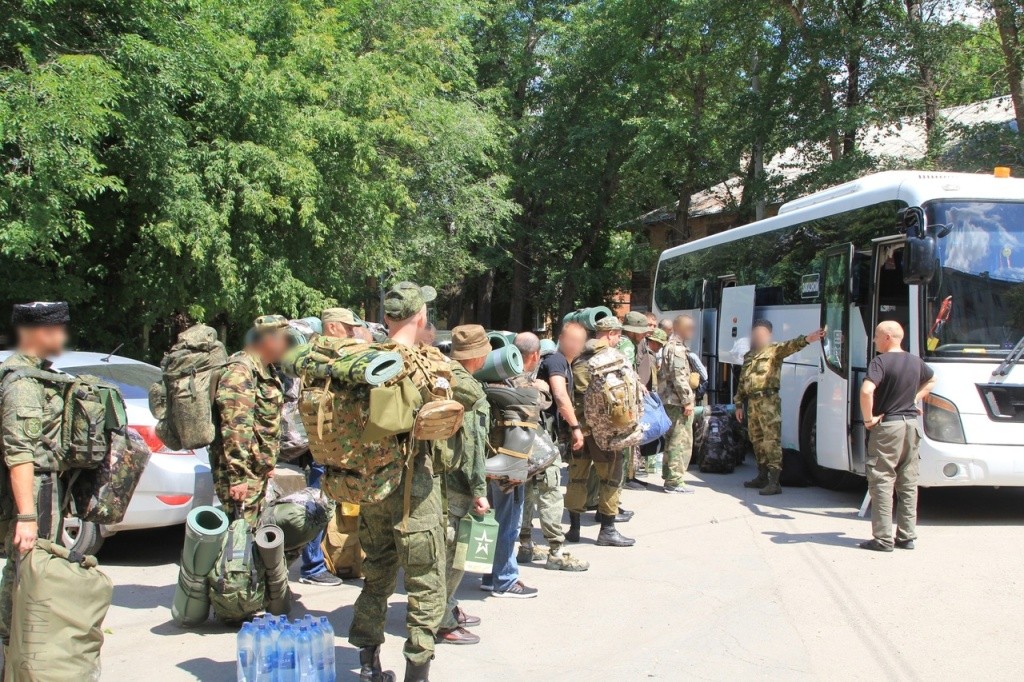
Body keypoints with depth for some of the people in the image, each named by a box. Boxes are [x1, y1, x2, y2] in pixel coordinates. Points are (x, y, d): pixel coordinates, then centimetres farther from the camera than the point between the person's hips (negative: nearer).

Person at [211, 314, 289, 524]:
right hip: (242, 472, -10)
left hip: (257, 470, 10)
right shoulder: (240, 371, -18)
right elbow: (235, 426, -24)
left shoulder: (265, 370, 14)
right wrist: (238, 475, -27)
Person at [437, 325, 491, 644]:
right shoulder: (468, 388, -18)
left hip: (437, 473, 9)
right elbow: (472, 445, -19)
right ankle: (443, 622, 6)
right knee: (452, 550, -1)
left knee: (449, 548, 20)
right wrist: (479, 491, -15)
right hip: (455, 483, -9)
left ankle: (448, 607, 32)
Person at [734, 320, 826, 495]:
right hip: (752, 402, 7)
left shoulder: (774, 350, 0)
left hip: (768, 402, -7)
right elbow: (742, 382, 24)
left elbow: (790, 346, -21)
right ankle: (762, 477, 26)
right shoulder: (748, 356, 21)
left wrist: (807, 339, -40)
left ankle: (774, 482, -14)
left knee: (772, 440, -11)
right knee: (757, 441, 14)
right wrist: (739, 404, 20)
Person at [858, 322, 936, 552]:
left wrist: (868, 418, -15)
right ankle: (907, 537, 16)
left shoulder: (881, 361, -13)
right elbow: (932, 380, 30)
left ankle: (883, 539, -1)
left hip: (887, 425, -7)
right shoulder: (915, 362, 9)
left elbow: (867, 390, -28)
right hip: (911, 423, 7)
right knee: (908, 484, 11)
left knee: (882, 483, -2)